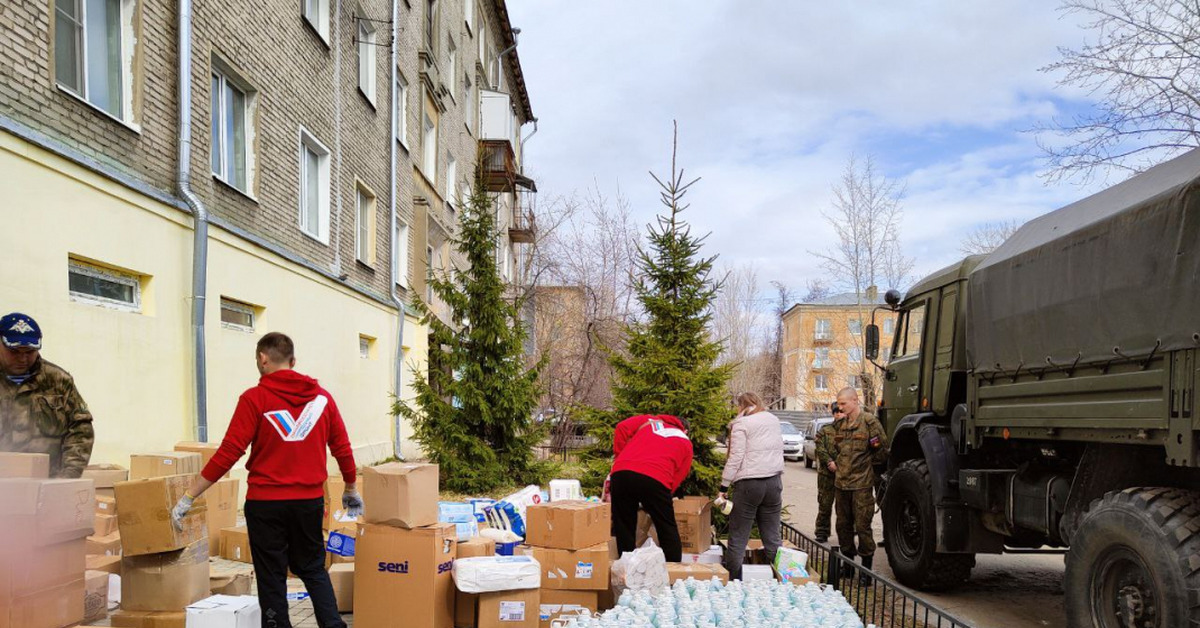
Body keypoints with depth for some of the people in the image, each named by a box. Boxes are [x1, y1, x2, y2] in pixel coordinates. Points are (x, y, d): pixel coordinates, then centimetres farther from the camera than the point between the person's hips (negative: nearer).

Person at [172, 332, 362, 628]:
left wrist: (189, 497, -7)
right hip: (310, 500, 3)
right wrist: (351, 489, 22)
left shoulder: (254, 399, -8)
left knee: (271, 576, 9)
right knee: (313, 569, 19)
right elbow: (342, 449, 6)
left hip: (266, 503, -3)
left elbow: (228, 453, -13)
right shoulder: (322, 397, 2)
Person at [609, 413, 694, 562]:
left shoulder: (649, 420, 29)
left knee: (623, 529, 13)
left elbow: (622, 428, 11)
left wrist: (619, 456, 19)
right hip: (656, 479, -2)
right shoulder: (686, 443, 25)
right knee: (668, 531, 12)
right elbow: (678, 477, 17)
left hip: (621, 472, 2)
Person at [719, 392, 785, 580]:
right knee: (772, 536, 10)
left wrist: (724, 487, -5)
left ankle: (733, 581, 5)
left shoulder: (741, 423, -5)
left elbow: (735, 458, -10)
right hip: (774, 482, 5)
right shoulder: (774, 420, 14)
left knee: (738, 537, 2)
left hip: (749, 484, -5)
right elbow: (778, 450, 17)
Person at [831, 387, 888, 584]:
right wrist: (835, 463, 11)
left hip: (861, 484, -7)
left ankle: (866, 569, 6)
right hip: (841, 482, 7)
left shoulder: (869, 422, -8)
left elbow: (882, 452, -5)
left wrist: (863, 464, 2)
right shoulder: (840, 425, 13)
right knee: (843, 525, 13)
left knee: (862, 526, -3)